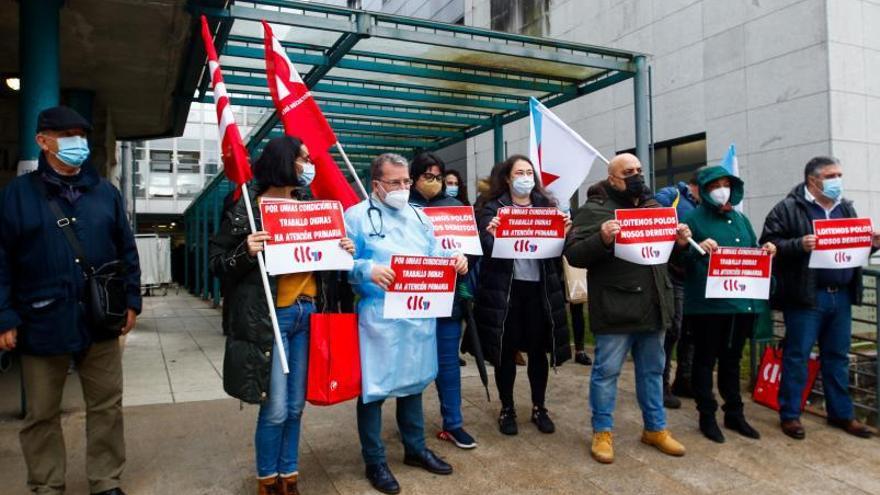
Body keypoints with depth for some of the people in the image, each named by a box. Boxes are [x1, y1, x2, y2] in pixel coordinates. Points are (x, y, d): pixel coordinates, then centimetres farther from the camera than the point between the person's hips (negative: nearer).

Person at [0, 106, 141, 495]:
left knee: (107, 408, 10)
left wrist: (131, 300, 5)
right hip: (42, 325, -2)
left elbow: (126, 251, 10)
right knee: (41, 415, 11)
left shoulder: (105, 193, 8)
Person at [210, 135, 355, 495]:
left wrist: (342, 251, 0)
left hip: (307, 313, 5)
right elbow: (217, 262, -5)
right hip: (270, 317, -5)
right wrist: (246, 252, -23)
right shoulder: (247, 208, -5)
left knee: (296, 406, 12)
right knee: (275, 409, 0)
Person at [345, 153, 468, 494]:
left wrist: (455, 259, -4)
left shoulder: (419, 217, 15)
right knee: (374, 389, 2)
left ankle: (415, 448, 35)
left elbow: (435, 257, 16)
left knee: (413, 382, 18)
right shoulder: (356, 216, -5)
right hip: (378, 318, -6)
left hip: (418, 315, 6)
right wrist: (368, 270, -28)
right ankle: (375, 461, 19)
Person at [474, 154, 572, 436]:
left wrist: (564, 232, -19)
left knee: (538, 350, 10)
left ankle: (539, 408, 26)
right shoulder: (493, 208, 0)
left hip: (539, 288, 3)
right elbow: (486, 247, -11)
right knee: (506, 351, 6)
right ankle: (507, 409, 22)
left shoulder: (546, 205, 9)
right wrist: (491, 235, -32)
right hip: (505, 289, -2)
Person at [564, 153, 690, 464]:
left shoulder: (653, 207, 15)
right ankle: (602, 432, 19)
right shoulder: (594, 209, -6)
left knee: (652, 370, 16)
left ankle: (655, 428, 31)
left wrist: (680, 242, 1)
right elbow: (573, 254, -14)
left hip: (653, 307, 6)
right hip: (615, 308, -6)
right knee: (606, 371, 4)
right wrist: (602, 239, -30)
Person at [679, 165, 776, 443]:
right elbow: (678, 257, -11)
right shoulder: (693, 218, -5)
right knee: (705, 360, 5)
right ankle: (707, 416, 16)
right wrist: (697, 249, -30)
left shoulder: (740, 219, 15)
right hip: (707, 303, -6)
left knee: (732, 359, 17)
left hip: (742, 301, 6)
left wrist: (765, 251, 0)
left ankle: (734, 413, 28)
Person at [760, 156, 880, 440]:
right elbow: (769, 244, -11)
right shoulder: (788, 209, -6)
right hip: (805, 297, -6)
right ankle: (789, 414, 12)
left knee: (838, 356, 14)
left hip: (841, 295, 6)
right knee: (797, 356, 2)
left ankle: (841, 413, 27)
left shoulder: (846, 208, 16)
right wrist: (799, 245, -25)